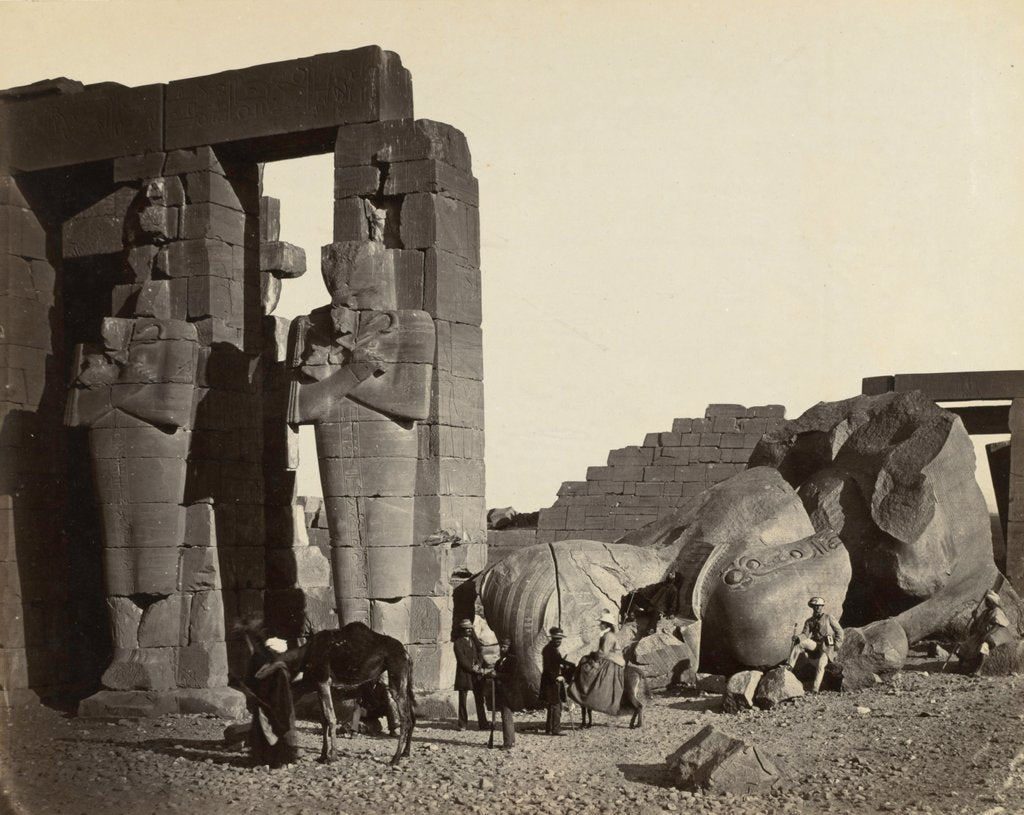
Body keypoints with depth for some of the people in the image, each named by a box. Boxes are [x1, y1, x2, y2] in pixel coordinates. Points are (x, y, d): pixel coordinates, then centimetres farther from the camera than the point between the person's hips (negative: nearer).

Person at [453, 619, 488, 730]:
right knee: (462, 700, -1)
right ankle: (463, 724, 6)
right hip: (464, 675, -5)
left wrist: (479, 666, -5)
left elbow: (479, 656, 14)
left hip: (477, 675, 5)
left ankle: (483, 724, 4)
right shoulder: (458, 643, -3)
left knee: (479, 700, 2)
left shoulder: (474, 641, 17)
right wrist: (473, 668, -14)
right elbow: (461, 660, -10)